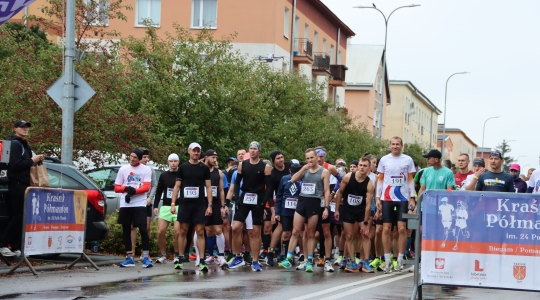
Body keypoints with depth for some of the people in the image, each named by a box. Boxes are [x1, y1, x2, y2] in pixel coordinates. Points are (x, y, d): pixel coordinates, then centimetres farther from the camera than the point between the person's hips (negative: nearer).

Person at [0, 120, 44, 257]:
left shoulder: (25, 145, 21)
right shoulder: (15, 144, -9)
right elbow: (15, 164, -20)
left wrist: (37, 160, 5)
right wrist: (31, 160, -15)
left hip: (24, 184, 9)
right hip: (17, 184, -9)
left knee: (20, 216, 6)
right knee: (18, 216, -12)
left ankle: (15, 247, 7)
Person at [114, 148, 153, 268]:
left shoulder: (146, 170, 4)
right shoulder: (123, 169, 11)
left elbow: (146, 187, -6)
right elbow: (116, 188, 10)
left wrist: (133, 191, -17)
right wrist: (126, 188, -10)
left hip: (139, 204, -3)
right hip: (125, 204, 3)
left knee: (143, 230, -10)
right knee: (126, 231, 5)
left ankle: (145, 258, -6)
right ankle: (129, 258, 12)